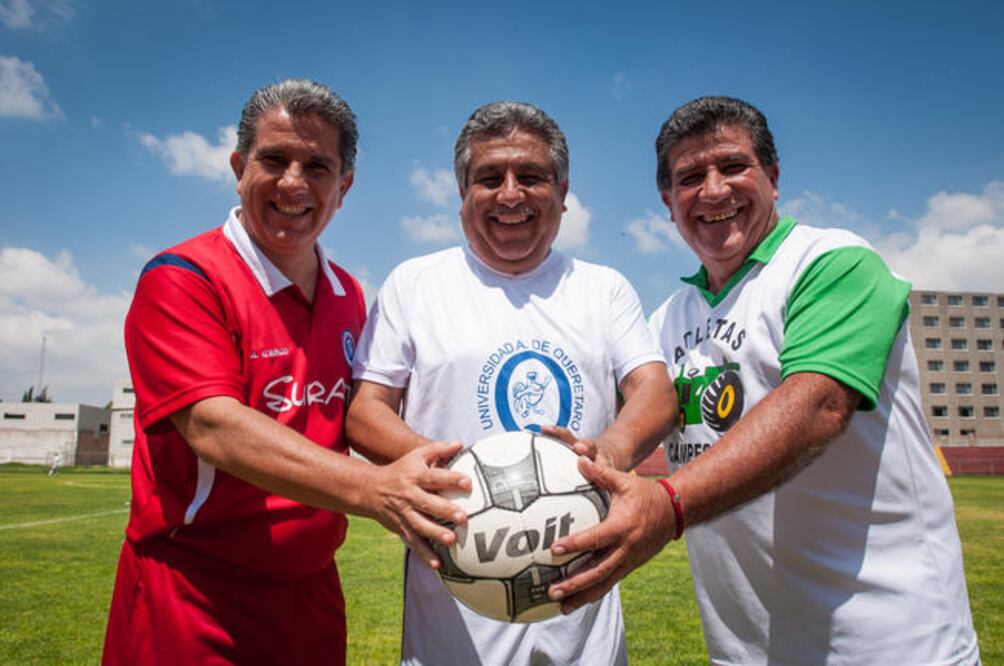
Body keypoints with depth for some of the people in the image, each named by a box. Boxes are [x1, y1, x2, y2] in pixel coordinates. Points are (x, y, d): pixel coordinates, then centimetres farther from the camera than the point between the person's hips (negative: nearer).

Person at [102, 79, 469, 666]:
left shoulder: (350, 298, 6)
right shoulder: (181, 280, -13)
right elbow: (214, 426, -26)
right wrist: (372, 489, -39)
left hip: (313, 591, 6)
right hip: (193, 598, -6)